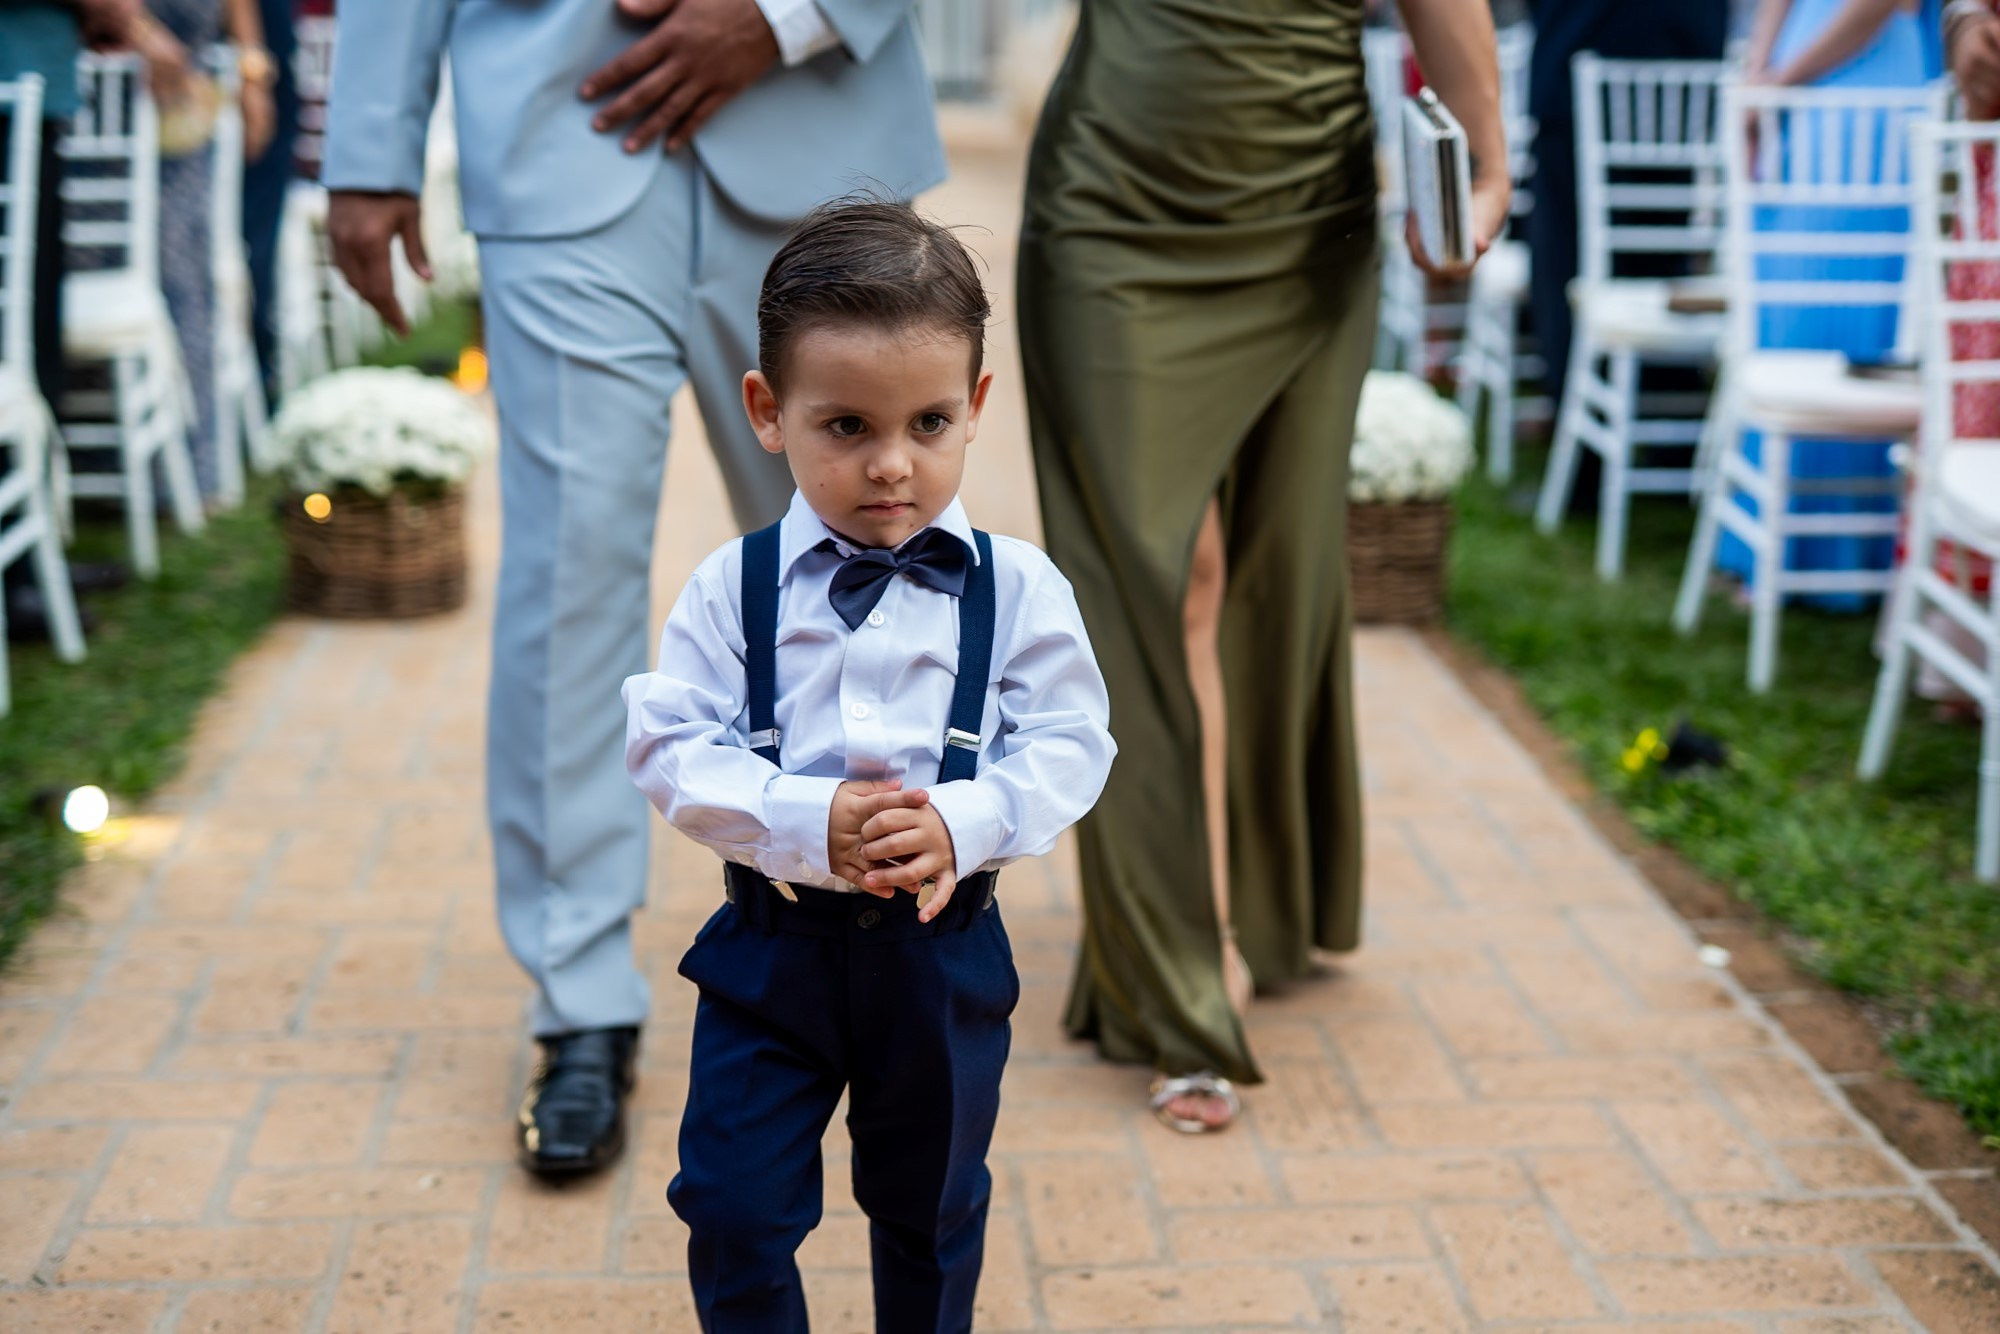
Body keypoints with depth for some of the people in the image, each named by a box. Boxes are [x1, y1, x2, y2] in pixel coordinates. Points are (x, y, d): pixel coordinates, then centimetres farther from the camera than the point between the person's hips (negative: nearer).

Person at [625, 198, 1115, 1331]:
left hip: (944, 948, 1)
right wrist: (803, 823, -26)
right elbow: (670, 745, -11)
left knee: (931, 1207, 20)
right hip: (770, 940, 0)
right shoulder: (734, 588, -8)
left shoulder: (1018, 589, -8)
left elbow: (1068, 748, -7)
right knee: (735, 1206, 6)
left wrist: (960, 826, -25)